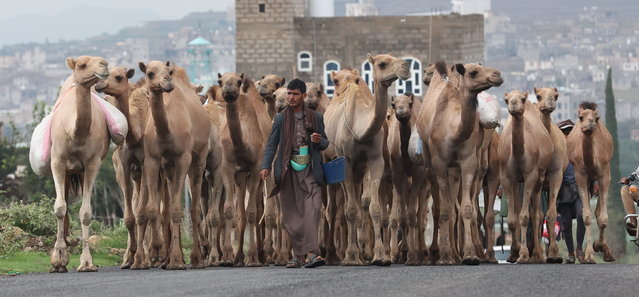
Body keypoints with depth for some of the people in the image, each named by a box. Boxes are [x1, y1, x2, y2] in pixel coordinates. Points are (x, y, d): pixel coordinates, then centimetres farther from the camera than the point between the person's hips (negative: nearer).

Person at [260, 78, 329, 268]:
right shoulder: (280, 119, 9)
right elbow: (271, 144, 8)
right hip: (288, 172, 1)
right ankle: (298, 255, 11)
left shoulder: (316, 118, 10)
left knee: (312, 210, -17)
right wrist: (265, 167, -6)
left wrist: (319, 141, -8)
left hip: (309, 171, -1)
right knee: (291, 214, 2)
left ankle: (311, 254, -26)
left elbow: (324, 144, 17)